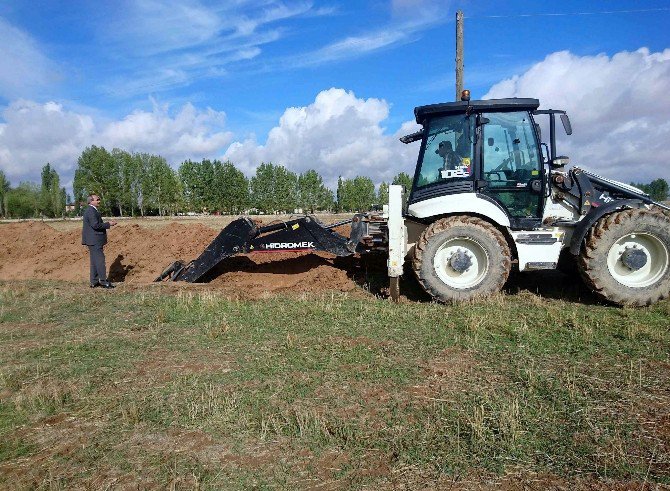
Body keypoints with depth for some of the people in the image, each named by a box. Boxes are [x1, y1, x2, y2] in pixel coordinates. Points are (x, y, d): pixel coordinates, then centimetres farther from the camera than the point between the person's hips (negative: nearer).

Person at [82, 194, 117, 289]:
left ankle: (94, 282, 17)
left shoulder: (92, 210, 18)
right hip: (94, 240, -11)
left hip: (93, 240, 11)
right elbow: (95, 225, -23)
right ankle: (103, 281, -6)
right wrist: (108, 224, -15)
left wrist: (107, 224, 12)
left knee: (95, 261, 12)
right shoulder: (91, 211, -15)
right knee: (100, 259, -9)